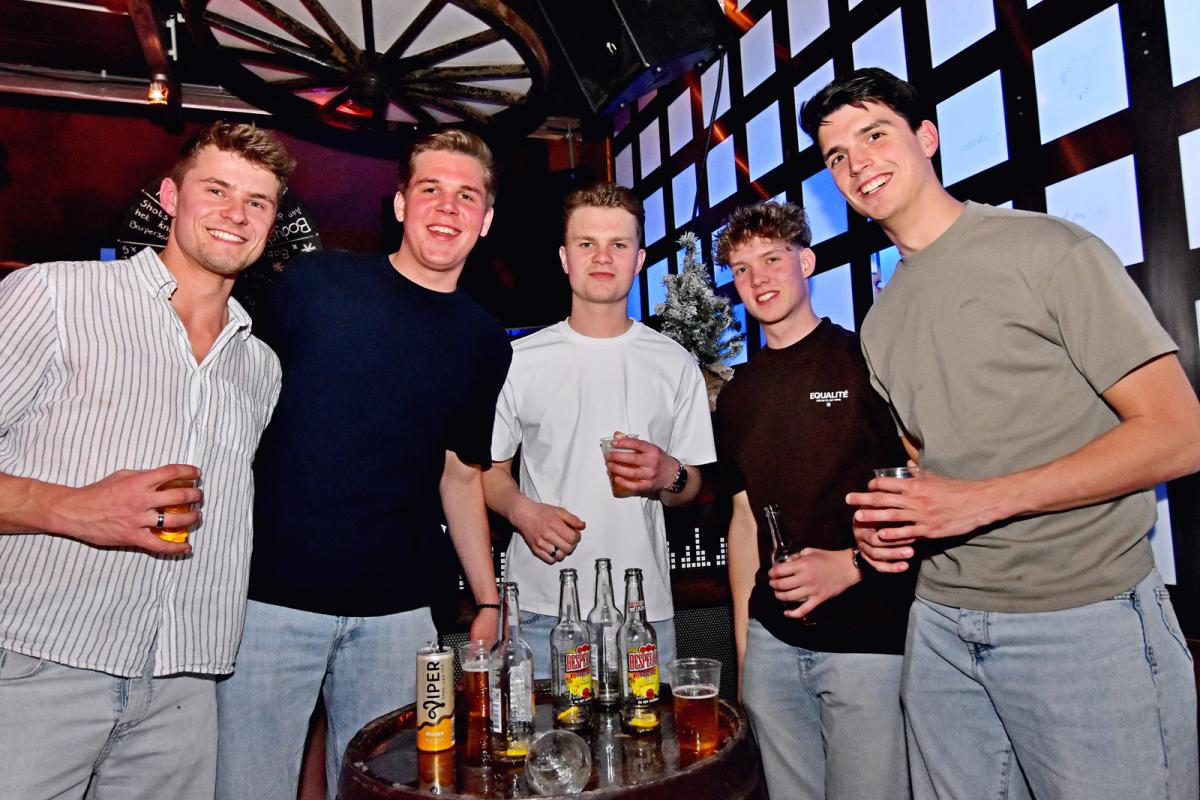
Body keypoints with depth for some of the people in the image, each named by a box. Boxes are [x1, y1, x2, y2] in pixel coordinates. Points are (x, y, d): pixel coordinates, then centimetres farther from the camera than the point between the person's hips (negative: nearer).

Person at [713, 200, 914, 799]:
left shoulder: (867, 361, -4)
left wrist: (853, 564, -17)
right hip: (773, 641, 5)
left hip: (868, 638, -4)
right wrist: (742, 643, 11)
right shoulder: (738, 394, 11)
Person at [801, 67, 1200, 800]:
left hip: (1085, 617, -5)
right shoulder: (881, 325, 11)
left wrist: (984, 501, -20)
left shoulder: (1048, 250, -8)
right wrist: (886, 527, -2)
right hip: (943, 625, 6)